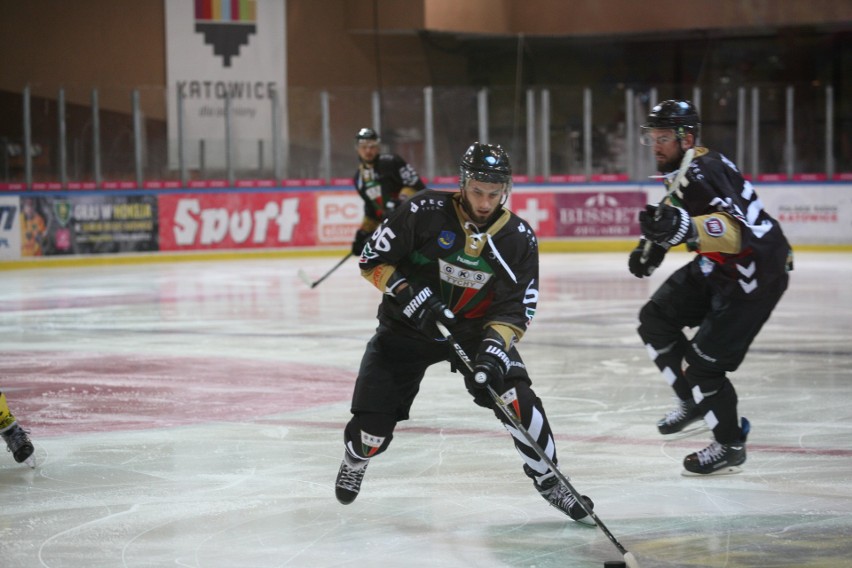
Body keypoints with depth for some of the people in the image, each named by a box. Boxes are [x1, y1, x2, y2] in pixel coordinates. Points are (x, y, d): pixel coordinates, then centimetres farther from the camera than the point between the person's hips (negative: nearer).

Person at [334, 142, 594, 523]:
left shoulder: (519, 239, -12)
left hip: (474, 327, 1)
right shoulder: (425, 213, -20)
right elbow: (373, 260, -13)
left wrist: (493, 349, -30)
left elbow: (514, 310, -12)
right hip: (407, 327, -1)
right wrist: (413, 298, -25)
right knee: (375, 418, -7)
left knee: (515, 396, -20)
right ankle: (356, 460, 31)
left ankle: (548, 480, 0)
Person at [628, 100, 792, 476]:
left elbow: (736, 230, -41)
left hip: (756, 272, -10)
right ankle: (695, 401, 24)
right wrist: (653, 244, 13)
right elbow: (679, 210, 26)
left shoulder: (704, 172, -27)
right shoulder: (681, 171, 4)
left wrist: (687, 229, -56)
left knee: (703, 360, -11)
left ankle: (730, 446, 6)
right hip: (719, 266, 10)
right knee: (655, 319, 10)